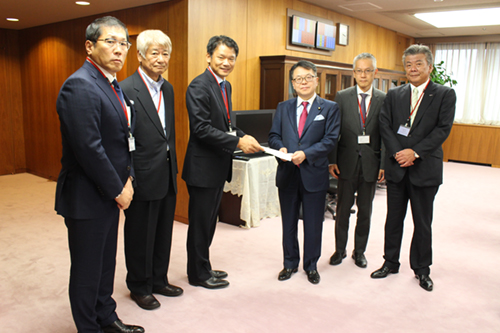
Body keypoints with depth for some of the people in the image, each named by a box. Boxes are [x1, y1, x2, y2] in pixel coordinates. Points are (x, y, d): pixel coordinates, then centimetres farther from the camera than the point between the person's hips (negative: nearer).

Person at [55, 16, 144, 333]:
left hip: (110, 194, 9)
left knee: (106, 263, 21)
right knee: (87, 269, 9)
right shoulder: (80, 86, -19)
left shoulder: (113, 85, 11)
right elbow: (88, 149, -25)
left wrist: (127, 179, 4)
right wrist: (118, 190, -15)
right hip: (87, 198, -9)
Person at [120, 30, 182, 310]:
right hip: (143, 178, -7)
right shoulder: (126, 90, -15)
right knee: (140, 235, 10)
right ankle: (139, 287, 30)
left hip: (167, 175, 7)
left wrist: (173, 167, 15)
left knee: (163, 232, 19)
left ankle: (159, 280, 37)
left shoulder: (167, 89, 10)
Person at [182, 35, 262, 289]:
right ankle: (198, 274, 22)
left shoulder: (225, 86, 12)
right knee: (200, 223, 5)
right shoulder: (199, 86, -16)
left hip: (219, 165, 9)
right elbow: (202, 129, -23)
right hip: (203, 166, -9)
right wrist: (238, 142, -24)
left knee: (209, 221, 19)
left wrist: (244, 136, -2)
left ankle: (204, 268, 35)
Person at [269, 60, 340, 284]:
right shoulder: (283, 108, 11)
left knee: (313, 224, 8)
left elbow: (330, 140, -8)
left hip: (314, 174, -2)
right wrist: (280, 148, -13)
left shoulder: (329, 108, 1)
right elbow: (274, 135, 9)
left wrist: (306, 153, -20)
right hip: (287, 174, 3)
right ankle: (290, 263, 31)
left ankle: (311, 266, 26)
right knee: (288, 223, 14)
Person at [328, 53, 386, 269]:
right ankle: (340, 249, 26)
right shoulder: (342, 97, 0)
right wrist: (332, 160, -6)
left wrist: (384, 164, -4)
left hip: (371, 163, 1)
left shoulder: (384, 100, 1)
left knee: (365, 210, 12)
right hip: (347, 162, -1)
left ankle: (359, 251, 28)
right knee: (343, 209, 9)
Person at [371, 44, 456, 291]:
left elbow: (442, 129, -10)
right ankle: (390, 263, 28)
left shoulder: (445, 95, 0)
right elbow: (385, 125, -1)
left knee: (422, 222, 9)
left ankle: (421, 269, 26)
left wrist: (415, 152, -18)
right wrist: (398, 153, -14)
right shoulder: (393, 95, 7)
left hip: (425, 169, -2)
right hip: (396, 167, 2)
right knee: (393, 218, 13)